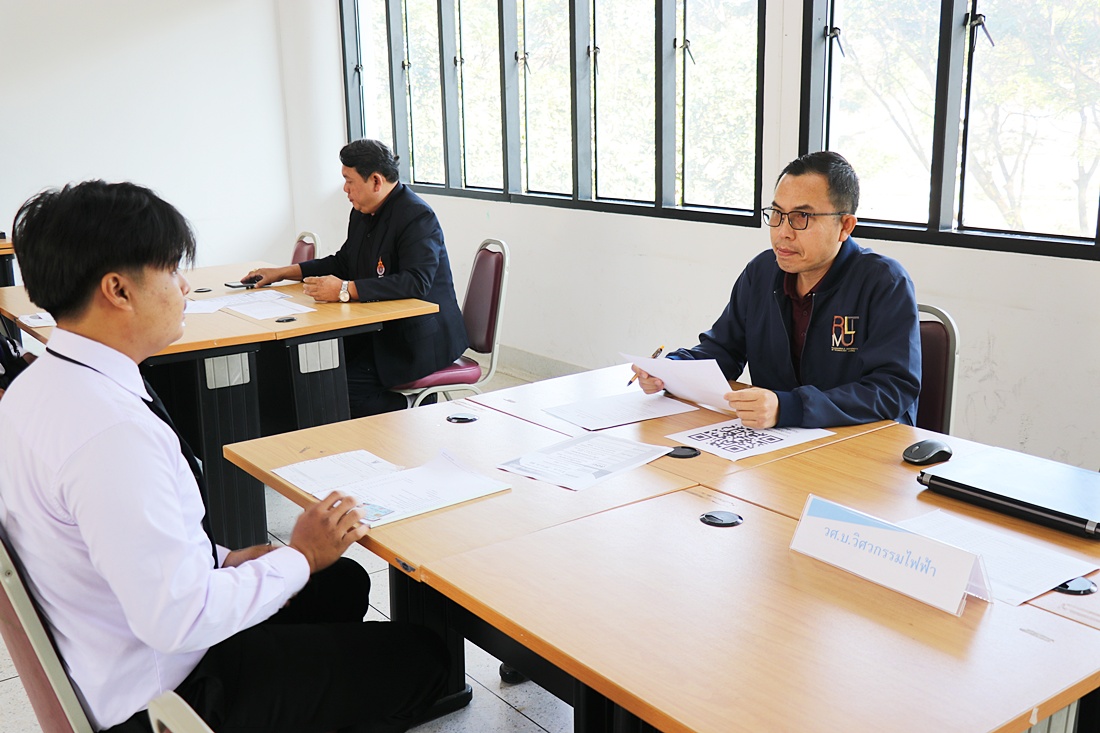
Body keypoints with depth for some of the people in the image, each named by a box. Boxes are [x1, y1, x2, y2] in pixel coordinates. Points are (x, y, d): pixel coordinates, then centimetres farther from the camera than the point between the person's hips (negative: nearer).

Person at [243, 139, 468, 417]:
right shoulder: (363, 213, 10)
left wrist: (345, 290, -33)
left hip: (420, 340, -9)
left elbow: (415, 283, -31)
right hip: (378, 329, 9)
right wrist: (283, 273, 17)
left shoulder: (417, 217, -18)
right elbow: (342, 262, 24)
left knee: (349, 385, -24)